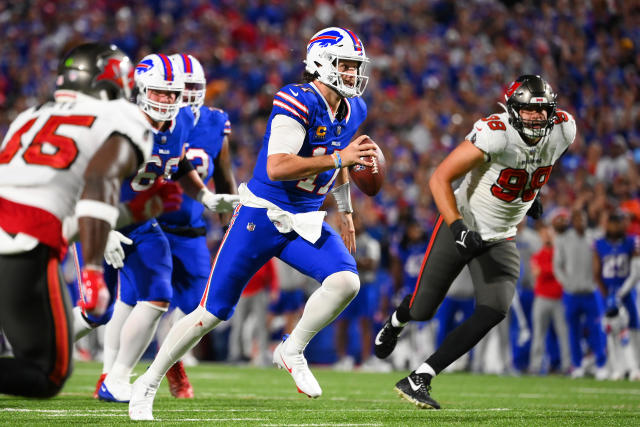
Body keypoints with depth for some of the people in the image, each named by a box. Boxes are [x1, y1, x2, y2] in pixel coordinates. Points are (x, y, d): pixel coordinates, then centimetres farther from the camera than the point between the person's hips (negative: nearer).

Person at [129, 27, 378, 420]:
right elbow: (276, 168, -31)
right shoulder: (298, 102, -21)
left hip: (306, 223, 6)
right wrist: (338, 158, -34)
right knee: (214, 311, -1)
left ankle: (292, 351, 1)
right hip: (262, 216, -6)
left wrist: (346, 212, 28)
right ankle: (147, 385, 14)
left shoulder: (353, 111, 4)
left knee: (346, 281, -21)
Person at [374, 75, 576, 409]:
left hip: (500, 239, 4)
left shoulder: (562, 131, -11)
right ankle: (395, 322, 47)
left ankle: (419, 380, -10)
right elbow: (439, 179, -27)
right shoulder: (494, 134, -29)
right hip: (462, 225, -4)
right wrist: (458, 228, -35)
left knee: (493, 312, -17)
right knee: (422, 310, 6)